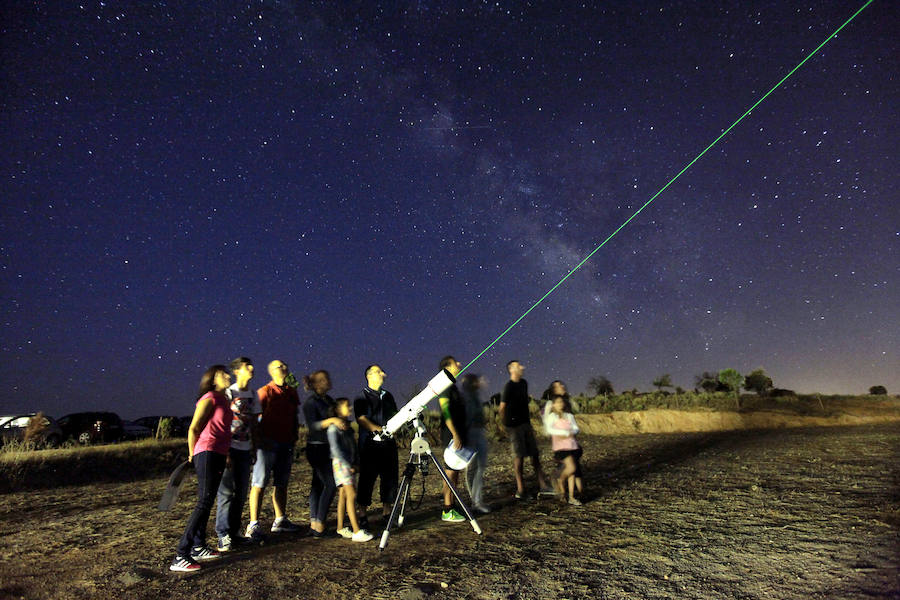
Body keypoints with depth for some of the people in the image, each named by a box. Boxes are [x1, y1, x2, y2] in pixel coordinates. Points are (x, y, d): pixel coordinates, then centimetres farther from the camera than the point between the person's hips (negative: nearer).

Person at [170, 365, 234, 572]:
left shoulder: (223, 400, 15)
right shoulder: (209, 398, -11)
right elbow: (193, 429, -11)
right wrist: (192, 455, -1)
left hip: (219, 456, 9)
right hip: (207, 454, -9)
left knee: (207, 502, 15)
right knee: (204, 503, -11)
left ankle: (199, 547, 26)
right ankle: (180, 557, -8)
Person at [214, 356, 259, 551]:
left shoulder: (253, 395, 10)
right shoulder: (229, 393, -9)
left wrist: (254, 448, 13)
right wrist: (225, 452, -14)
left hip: (245, 449, 6)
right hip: (229, 448, -6)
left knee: (241, 492, 11)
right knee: (226, 491, -3)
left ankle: (234, 531, 23)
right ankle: (223, 535, 7)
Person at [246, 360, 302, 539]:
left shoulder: (291, 392, 13)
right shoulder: (264, 392, -5)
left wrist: (294, 437, 11)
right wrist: (261, 439, -15)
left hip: (286, 444, 6)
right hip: (268, 443, -6)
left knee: (281, 483, 14)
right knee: (259, 483, -4)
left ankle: (280, 520, 24)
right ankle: (253, 524, 2)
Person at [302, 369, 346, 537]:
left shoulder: (329, 400, 14)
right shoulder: (310, 402, -11)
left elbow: (337, 419, 26)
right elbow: (312, 426, -21)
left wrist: (343, 422, 9)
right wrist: (331, 420, -30)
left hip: (328, 448, 8)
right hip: (317, 448, -8)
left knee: (318, 484, 10)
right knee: (330, 484, -10)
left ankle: (314, 524, 15)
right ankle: (318, 525, -5)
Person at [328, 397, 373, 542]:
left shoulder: (348, 426, 14)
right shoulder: (333, 427, -11)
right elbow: (335, 449, -16)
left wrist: (356, 463, 7)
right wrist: (348, 465, -16)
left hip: (350, 464, 8)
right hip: (340, 463, -8)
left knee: (343, 495, 11)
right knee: (351, 495, -11)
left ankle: (341, 529, 19)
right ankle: (357, 532, -10)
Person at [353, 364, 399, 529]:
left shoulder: (387, 395, 17)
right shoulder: (362, 397, -2)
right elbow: (362, 420, -13)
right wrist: (380, 429, -26)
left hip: (388, 443, 6)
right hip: (370, 445, -5)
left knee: (390, 477, 7)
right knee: (367, 479, -1)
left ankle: (386, 512, 19)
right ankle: (362, 516, 10)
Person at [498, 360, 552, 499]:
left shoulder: (523, 383, 10)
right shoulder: (509, 386, -13)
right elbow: (502, 408, -13)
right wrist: (506, 426, -11)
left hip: (526, 424, 8)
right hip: (514, 425, -7)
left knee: (535, 454, 8)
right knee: (519, 456, -3)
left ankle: (543, 485, 15)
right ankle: (520, 490, 6)